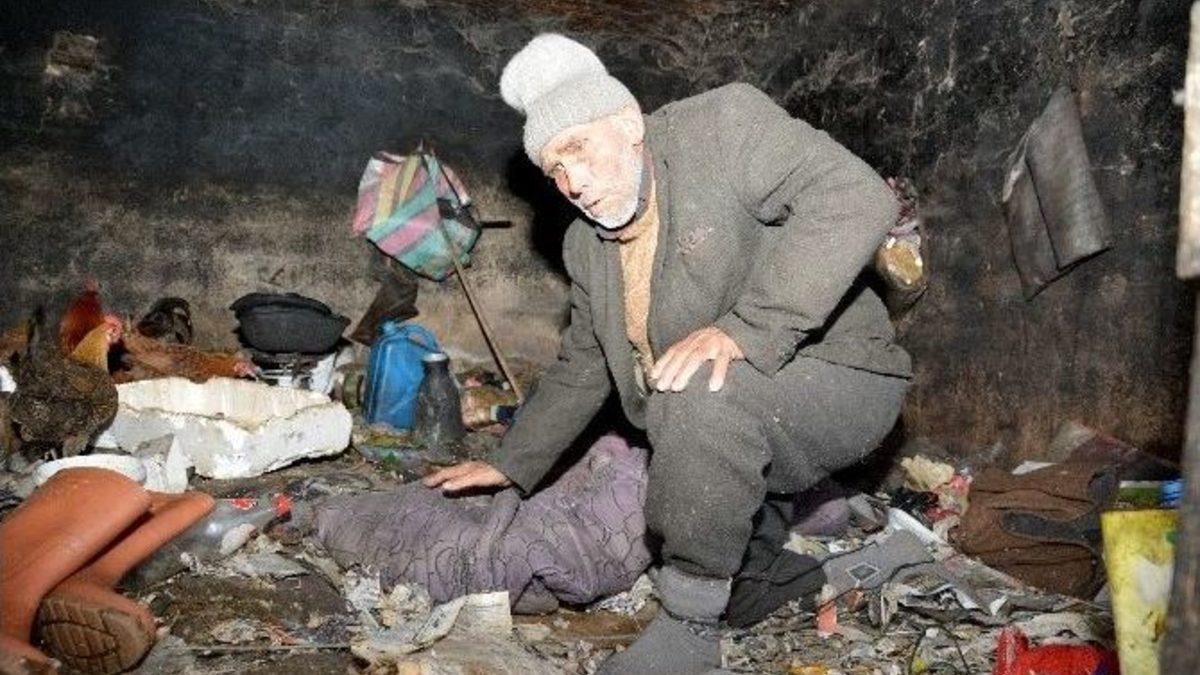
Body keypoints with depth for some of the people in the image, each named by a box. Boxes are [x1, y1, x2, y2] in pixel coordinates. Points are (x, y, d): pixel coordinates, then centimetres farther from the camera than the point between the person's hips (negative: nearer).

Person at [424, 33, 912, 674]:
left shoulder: (724, 122, -17)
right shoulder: (585, 244, 5)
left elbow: (858, 198, -30)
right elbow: (582, 367, 18)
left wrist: (746, 329, -37)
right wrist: (513, 465, 18)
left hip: (839, 382, -8)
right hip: (718, 429, 8)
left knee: (700, 392, -35)